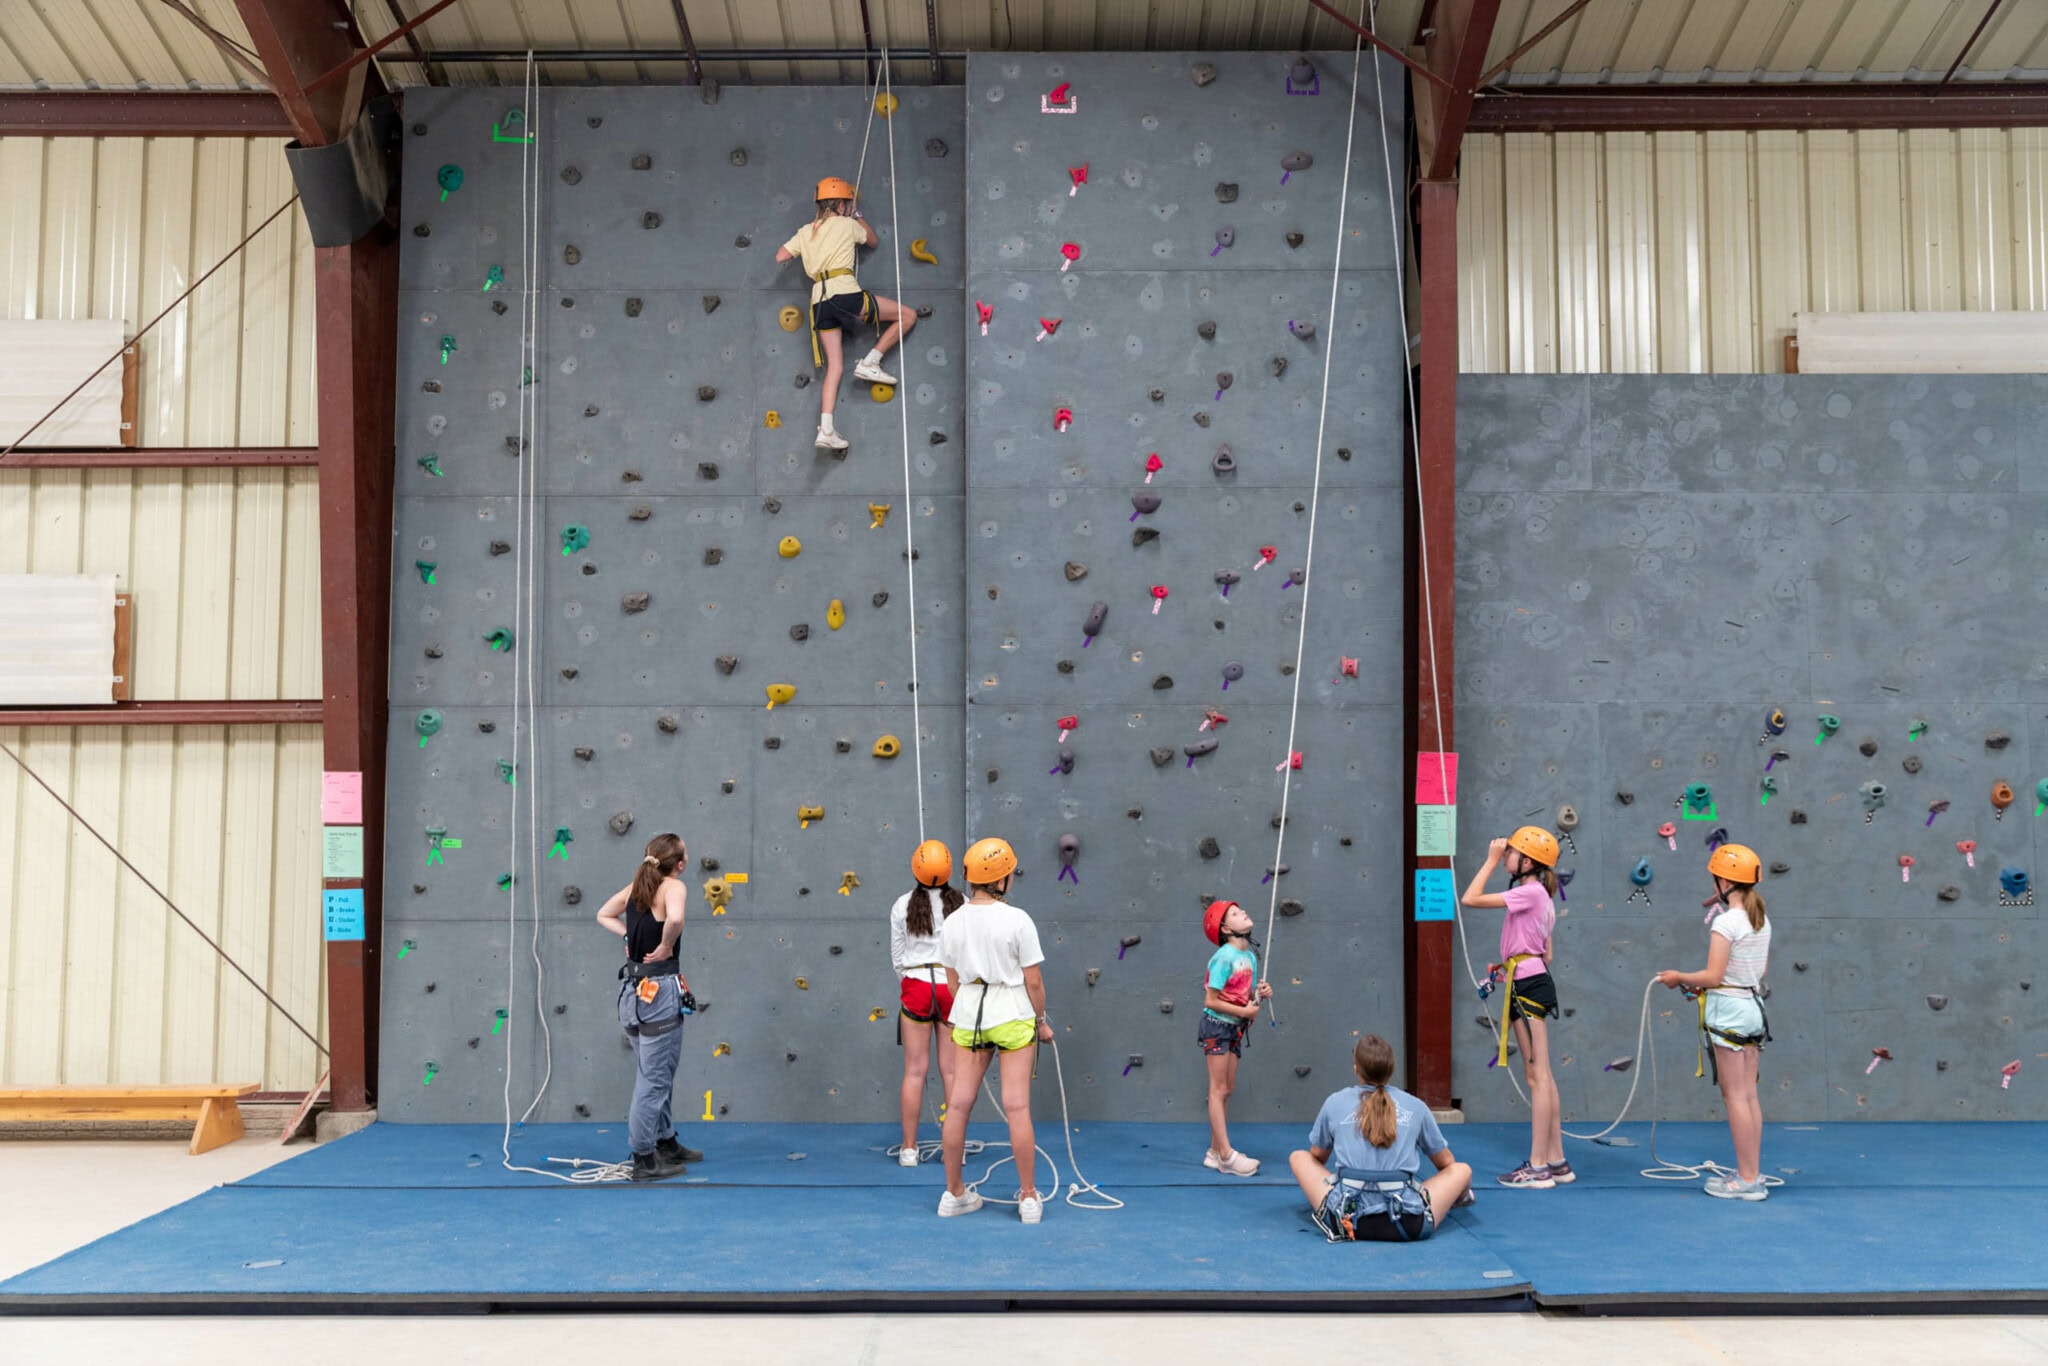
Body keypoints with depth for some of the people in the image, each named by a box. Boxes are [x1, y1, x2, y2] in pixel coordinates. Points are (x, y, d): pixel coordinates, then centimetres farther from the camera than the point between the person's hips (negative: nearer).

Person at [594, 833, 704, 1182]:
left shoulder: (636, 886, 9)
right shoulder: (673, 886, -14)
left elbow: (603, 915, 24)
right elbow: (675, 919, -36)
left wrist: (630, 936, 12)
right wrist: (665, 947, -18)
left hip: (633, 990, 9)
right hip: (659, 991, -8)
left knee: (656, 1074, 21)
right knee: (654, 1079, 1)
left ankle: (666, 1142, 34)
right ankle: (644, 1161, 8)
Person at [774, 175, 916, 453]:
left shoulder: (805, 231, 18)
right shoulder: (847, 224, 7)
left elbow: (780, 256, 16)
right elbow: (874, 242, 23)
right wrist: (859, 218, 37)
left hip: (820, 302, 6)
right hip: (845, 294, -6)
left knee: (834, 367, 9)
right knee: (908, 316, 5)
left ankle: (825, 430, -2)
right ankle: (870, 362, 2)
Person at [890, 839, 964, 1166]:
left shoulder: (903, 905, -1)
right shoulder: (962, 904, -3)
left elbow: (897, 957, 4)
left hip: (916, 987, 0)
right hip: (953, 988, 0)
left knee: (915, 1071, 5)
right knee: (952, 1069, 5)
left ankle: (909, 1148, 10)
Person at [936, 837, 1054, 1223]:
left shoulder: (953, 922, 0)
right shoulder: (1017, 920, -13)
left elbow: (953, 981, 9)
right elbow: (1033, 981, -10)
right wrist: (1041, 1021, 4)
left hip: (968, 1016, 4)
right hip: (1013, 1016, -4)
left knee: (958, 1105, 9)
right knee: (1017, 1107, 0)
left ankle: (954, 1194, 19)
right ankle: (1029, 1198, 6)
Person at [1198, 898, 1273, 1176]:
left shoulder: (1250, 955, 5)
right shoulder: (1224, 957, -19)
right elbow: (1211, 1001, -19)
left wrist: (1261, 993, -7)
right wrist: (1243, 1012, -18)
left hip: (1235, 1029, 8)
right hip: (1217, 1026, -8)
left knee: (1227, 1090, 10)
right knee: (1219, 1090, -5)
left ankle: (1215, 1152, 17)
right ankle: (1226, 1157, -6)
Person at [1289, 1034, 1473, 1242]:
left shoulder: (1335, 1103, 11)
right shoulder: (1415, 1106, 11)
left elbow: (1317, 1156, 28)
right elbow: (1446, 1163, 27)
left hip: (1347, 1219, -1)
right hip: (1407, 1224, 1)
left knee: (1298, 1157, 23)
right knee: (1462, 1169, 23)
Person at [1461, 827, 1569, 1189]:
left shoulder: (1529, 892, -12)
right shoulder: (1539, 896, 18)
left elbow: (1471, 899, -17)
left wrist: (1491, 860, -9)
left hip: (1528, 985, -10)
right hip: (1533, 983, 10)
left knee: (1537, 1077, -7)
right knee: (1542, 1077, 11)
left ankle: (1538, 1167, -4)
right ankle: (1557, 1161, 16)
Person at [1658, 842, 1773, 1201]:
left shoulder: (1725, 922, -18)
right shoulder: (1761, 920, 8)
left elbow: (1713, 976, -21)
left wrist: (1679, 978, -4)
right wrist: (1701, 984, 18)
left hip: (1728, 1009, -8)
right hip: (1753, 1005, 8)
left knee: (1734, 1096, -2)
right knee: (1749, 1094, 13)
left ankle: (1747, 1180, 2)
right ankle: (1752, 1172, 19)